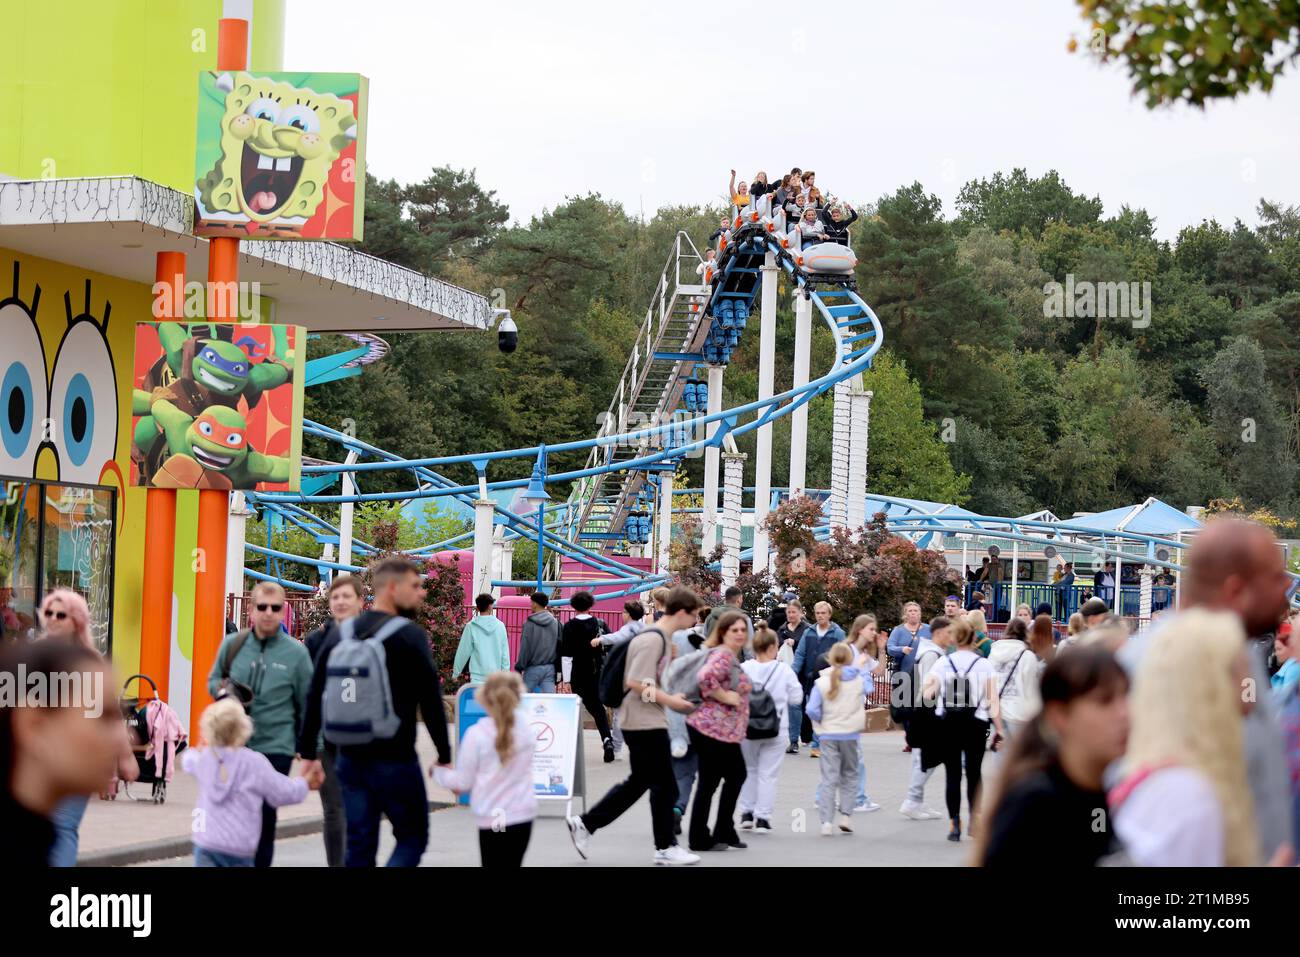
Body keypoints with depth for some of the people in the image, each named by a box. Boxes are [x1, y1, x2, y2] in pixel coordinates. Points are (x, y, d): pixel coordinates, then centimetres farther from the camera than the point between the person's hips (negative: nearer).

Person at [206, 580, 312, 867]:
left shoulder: (295, 652, -3)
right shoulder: (232, 644, 2)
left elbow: (307, 705, 4)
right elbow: (213, 680, 17)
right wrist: (222, 690, -7)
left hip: (275, 749, -2)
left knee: (264, 819, 2)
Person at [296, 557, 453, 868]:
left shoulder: (339, 634, 8)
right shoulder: (411, 636, -10)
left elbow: (314, 698, 8)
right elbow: (431, 701, -11)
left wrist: (308, 753, 14)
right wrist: (444, 755, -4)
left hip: (350, 758, 6)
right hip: (394, 760, -5)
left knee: (359, 846, 10)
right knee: (412, 838, 7)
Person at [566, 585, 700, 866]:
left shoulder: (661, 637, 14)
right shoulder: (654, 640, -18)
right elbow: (637, 683, -23)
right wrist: (671, 701, -16)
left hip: (641, 721, 10)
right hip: (646, 723, -10)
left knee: (639, 782, 15)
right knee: (665, 785, -1)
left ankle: (584, 824, 15)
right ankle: (665, 848, 8)